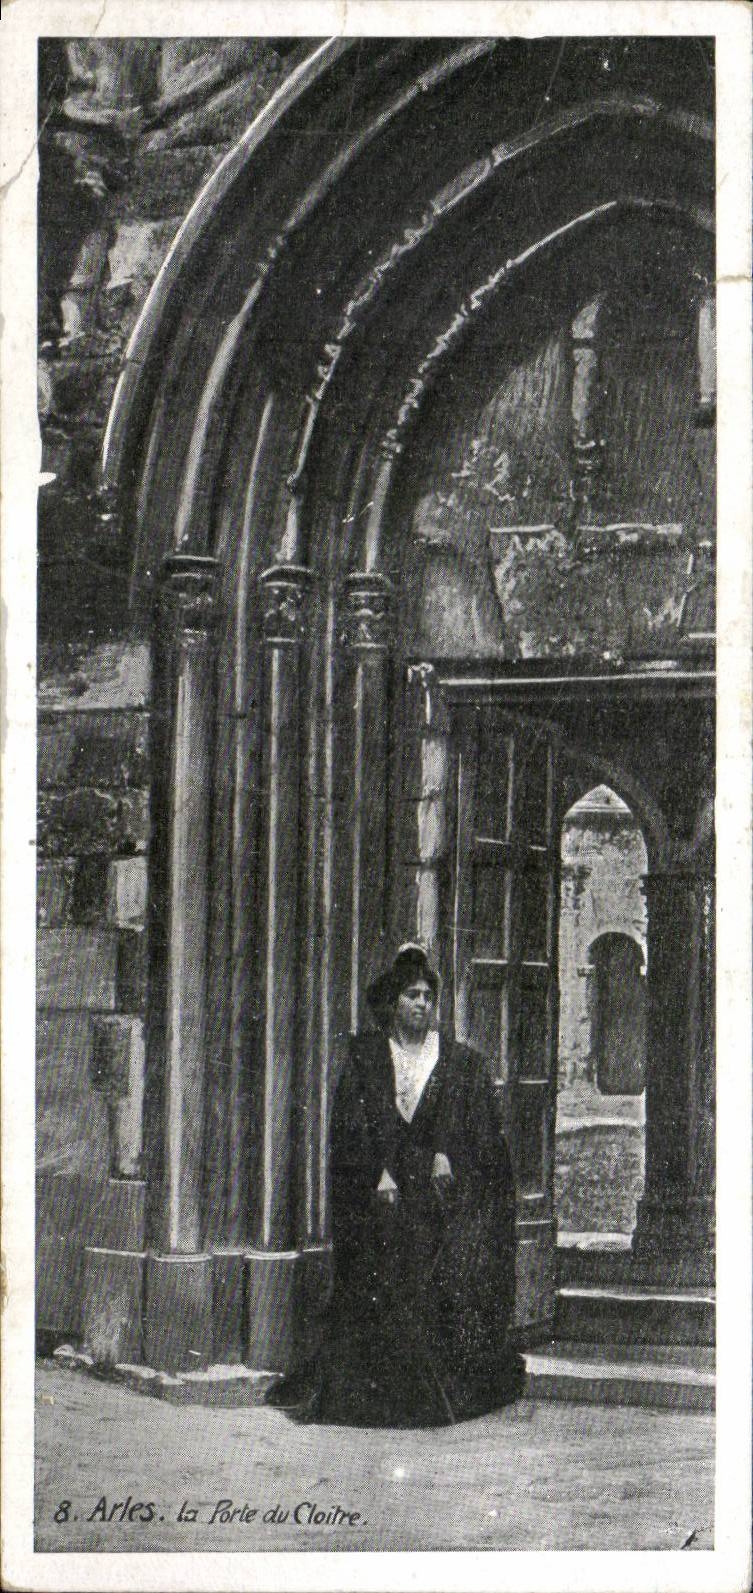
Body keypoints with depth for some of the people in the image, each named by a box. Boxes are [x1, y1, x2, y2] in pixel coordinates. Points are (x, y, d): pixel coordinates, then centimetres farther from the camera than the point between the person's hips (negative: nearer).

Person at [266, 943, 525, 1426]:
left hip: (441, 1192, 0)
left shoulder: (462, 1063, 10)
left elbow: (481, 1131, 5)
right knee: (380, 1285, -9)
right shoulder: (366, 1059, 9)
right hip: (382, 1193, 0)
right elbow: (352, 1128, 2)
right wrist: (379, 1173, -10)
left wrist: (447, 1156, -11)